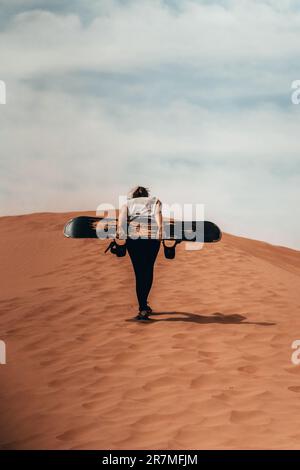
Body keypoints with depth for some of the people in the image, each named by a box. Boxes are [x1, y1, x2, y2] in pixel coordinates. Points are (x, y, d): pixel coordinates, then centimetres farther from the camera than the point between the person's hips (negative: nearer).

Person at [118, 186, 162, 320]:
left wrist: (120, 228, -8)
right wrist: (160, 227, -10)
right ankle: (143, 306, 14)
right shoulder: (154, 201, 29)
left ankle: (143, 307, 4)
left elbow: (122, 214, 5)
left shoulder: (128, 203, 29)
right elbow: (157, 212, 4)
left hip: (132, 234, 0)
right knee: (148, 269, 15)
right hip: (152, 234, 0)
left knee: (139, 272, 8)